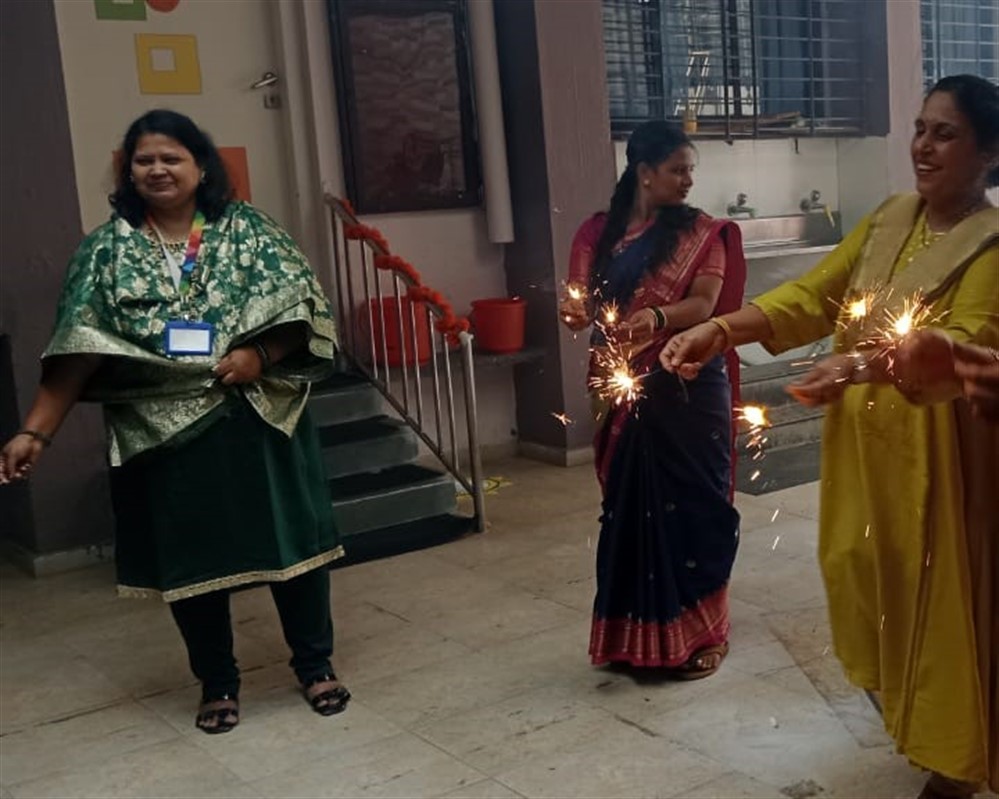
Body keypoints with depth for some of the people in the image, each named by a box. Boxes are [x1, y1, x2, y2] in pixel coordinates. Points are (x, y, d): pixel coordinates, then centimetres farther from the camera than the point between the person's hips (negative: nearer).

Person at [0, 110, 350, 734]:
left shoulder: (248, 229, 2)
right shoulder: (107, 250, 3)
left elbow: (304, 305, -3)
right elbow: (78, 351, -3)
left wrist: (259, 354, -21)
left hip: (259, 420, 0)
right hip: (168, 430, 1)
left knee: (291, 538, 6)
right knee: (191, 557, 9)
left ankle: (316, 664, 25)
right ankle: (218, 683, 27)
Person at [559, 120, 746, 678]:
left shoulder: (701, 232, 0)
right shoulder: (599, 233, 9)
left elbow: (703, 305, -12)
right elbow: (583, 302, 9)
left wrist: (655, 317, -32)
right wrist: (576, 312, -16)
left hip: (688, 388, -3)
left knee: (693, 502, 0)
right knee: (629, 504, 7)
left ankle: (702, 632, 13)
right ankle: (636, 632, 20)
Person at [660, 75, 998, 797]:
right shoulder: (887, 221, 5)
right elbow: (813, 295, -5)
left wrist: (872, 362, -50)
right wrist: (720, 330, -21)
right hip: (866, 442, 6)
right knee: (872, 574, 17)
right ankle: (909, 712, 44)